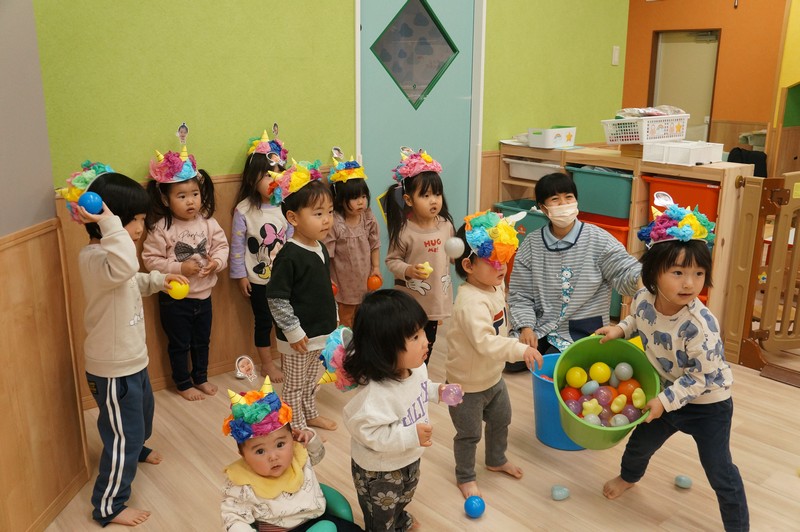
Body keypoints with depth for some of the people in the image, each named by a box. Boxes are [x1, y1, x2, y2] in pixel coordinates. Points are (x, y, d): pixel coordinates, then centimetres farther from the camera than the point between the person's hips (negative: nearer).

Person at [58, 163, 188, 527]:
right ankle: (108, 506, 19)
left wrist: (159, 280, 7)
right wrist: (109, 223, -47)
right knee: (123, 434, 2)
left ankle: (134, 449, 62)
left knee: (141, 413, 33)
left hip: (131, 360, 11)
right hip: (113, 369, -10)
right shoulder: (93, 257, -29)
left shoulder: (109, 255, 5)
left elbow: (131, 283, 23)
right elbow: (125, 268, -53)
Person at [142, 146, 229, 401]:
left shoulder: (208, 222, -6)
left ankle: (201, 378, 40)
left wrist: (218, 261, -19)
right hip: (175, 297, -4)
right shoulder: (161, 228, -17)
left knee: (202, 341, 20)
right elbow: (151, 259, -17)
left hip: (203, 294, 4)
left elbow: (221, 245, 1)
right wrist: (179, 268, -24)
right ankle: (184, 384, 29)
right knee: (179, 344, 12)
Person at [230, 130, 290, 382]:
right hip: (258, 278, -2)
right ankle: (267, 364, 27)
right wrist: (240, 275, -6)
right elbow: (237, 245, -8)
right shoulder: (244, 210, -14)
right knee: (263, 321, 10)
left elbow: (290, 239, 3)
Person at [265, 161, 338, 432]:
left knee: (311, 379, 26)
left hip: (321, 331, 8)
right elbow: (276, 299, -23)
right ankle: (297, 426, 26)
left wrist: (332, 318, 17)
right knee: (294, 385, 11)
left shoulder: (320, 249, 2)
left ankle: (311, 414, 44)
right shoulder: (289, 256, -24)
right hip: (299, 337, -8)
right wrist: (293, 331, -21)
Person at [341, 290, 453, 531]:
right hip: (379, 470, -8)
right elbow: (368, 432, -38)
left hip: (410, 459, 8)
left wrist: (436, 391, -9)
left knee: (403, 497, 39)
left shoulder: (416, 367, -15)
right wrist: (411, 435, -38)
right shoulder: (375, 393, -43)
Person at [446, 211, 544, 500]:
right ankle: (465, 477, 36)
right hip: (468, 385, -9)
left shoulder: (495, 287, -5)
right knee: (469, 434, 13)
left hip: (493, 377, 9)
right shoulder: (471, 301, -36)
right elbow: (484, 342, -46)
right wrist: (520, 350, -53)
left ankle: (496, 460, 53)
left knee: (501, 420, 27)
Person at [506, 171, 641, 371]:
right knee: (510, 360, -10)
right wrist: (526, 327, -14)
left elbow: (626, 274, -18)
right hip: (540, 326, 3)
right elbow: (520, 295, 1)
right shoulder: (531, 243, -1)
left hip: (582, 331, -3)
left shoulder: (598, 240, -8)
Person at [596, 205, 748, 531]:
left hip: (708, 404, -6)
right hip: (667, 394, 6)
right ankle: (629, 477, 57)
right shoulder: (643, 298, -19)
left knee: (719, 473, 0)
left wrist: (665, 401, -24)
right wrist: (620, 329, -6)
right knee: (641, 442, 26)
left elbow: (701, 376, -26)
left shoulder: (700, 326, -36)